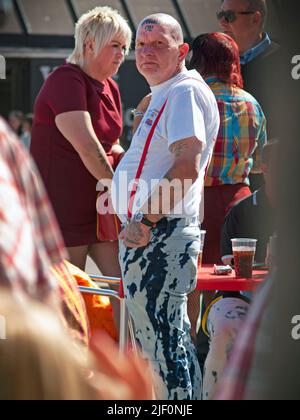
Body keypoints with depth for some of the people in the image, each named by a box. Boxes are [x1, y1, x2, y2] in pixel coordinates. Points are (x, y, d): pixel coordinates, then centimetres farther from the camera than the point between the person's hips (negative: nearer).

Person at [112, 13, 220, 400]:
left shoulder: (185, 91, -14)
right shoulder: (163, 95, 19)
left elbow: (187, 167, -25)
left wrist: (145, 221, -23)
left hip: (160, 235, -11)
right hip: (149, 233, 11)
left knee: (162, 342, -9)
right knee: (172, 338, 16)